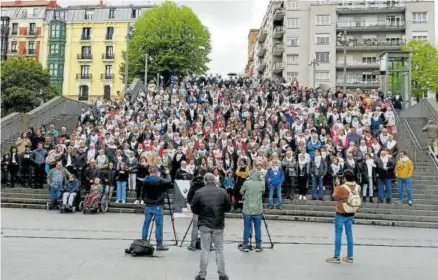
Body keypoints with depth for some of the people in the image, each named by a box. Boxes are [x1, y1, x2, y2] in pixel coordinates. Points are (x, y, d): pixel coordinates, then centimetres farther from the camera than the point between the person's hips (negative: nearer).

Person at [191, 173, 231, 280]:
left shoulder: (199, 193, -9)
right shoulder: (223, 192, -6)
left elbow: (193, 209, -2)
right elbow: (228, 207, 1)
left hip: (204, 225, -1)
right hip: (218, 225, 1)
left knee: (205, 250, 7)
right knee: (219, 250, 11)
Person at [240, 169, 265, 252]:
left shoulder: (246, 183, -7)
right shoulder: (262, 184, -4)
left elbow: (241, 192, 7)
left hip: (247, 210, 0)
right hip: (258, 211, 1)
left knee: (246, 228, 8)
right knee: (258, 229, 10)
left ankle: (245, 246, 13)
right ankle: (258, 246, 16)